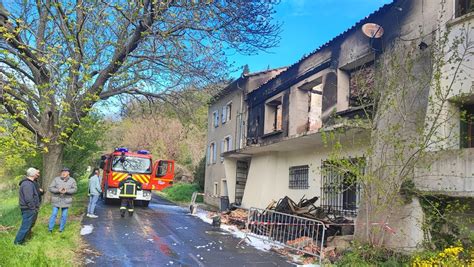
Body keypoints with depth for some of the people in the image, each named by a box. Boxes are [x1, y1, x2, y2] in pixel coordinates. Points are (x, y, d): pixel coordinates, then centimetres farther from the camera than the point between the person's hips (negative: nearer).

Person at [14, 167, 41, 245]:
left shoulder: (30, 182, 11)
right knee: (26, 226, -1)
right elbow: (29, 199, -25)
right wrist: (33, 209, -20)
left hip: (30, 209, 11)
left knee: (30, 224, 22)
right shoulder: (27, 184, -23)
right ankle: (18, 241, 11)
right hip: (28, 209, -11)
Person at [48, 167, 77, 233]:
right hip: (56, 200, -1)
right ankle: (50, 229, 16)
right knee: (54, 214, 1)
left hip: (66, 201, 1)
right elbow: (51, 188, -7)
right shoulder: (56, 179, -3)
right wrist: (58, 190, -23)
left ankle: (61, 229, 21)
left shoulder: (72, 180, 0)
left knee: (64, 216, 6)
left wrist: (66, 191, -23)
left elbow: (75, 189, -7)